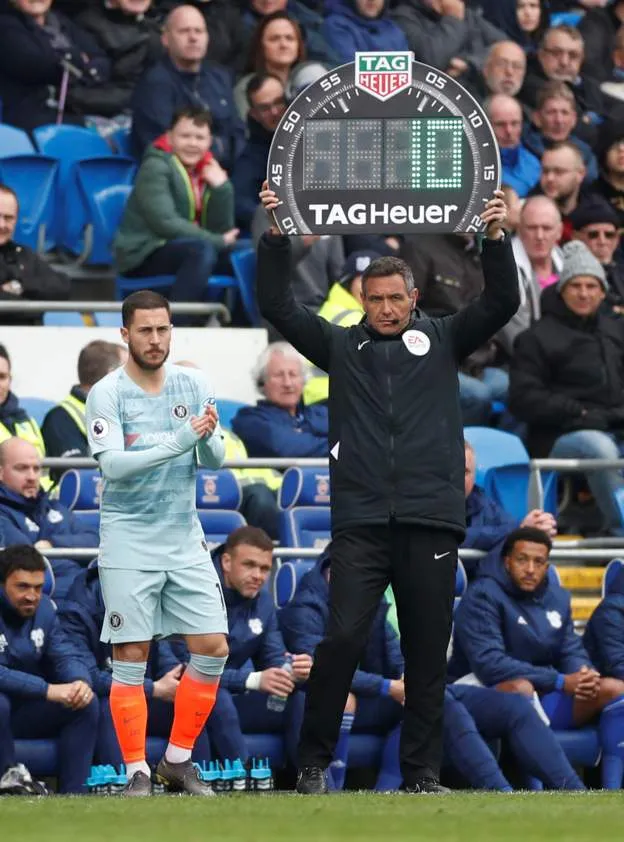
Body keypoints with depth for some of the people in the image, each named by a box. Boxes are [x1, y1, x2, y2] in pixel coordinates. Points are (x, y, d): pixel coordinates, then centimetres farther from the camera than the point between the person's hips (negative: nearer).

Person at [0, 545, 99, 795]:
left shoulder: (44, 608, 1)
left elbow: (65, 657, 0)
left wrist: (80, 682, -24)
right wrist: (48, 690, -37)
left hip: (24, 713, 7)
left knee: (86, 703, -11)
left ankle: (72, 792, -11)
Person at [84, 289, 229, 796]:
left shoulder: (193, 386, 4)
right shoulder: (106, 394, -9)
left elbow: (215, 461, 1)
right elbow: (112, 465, -21)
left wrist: (208, 438, -23)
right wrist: (179, 440, -30)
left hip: (185, 540, 4)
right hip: (129, 545, -4)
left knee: (213, 649, 0)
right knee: (131, 660, -4)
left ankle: (178, 760, 13)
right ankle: (137, 772, 5)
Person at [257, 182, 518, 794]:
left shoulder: (442, 340, 13)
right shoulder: (341, 346, 13)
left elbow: (501, 304, 2)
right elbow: (277, 306, 6)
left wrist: (495, 238, -12)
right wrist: (275, 238, -5)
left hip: (431, 521, 1)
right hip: (361, 522, -1)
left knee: (427, 651, 4)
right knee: (341, 639, -10)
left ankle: (422, 772, 11)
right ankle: (313, 761, 1)